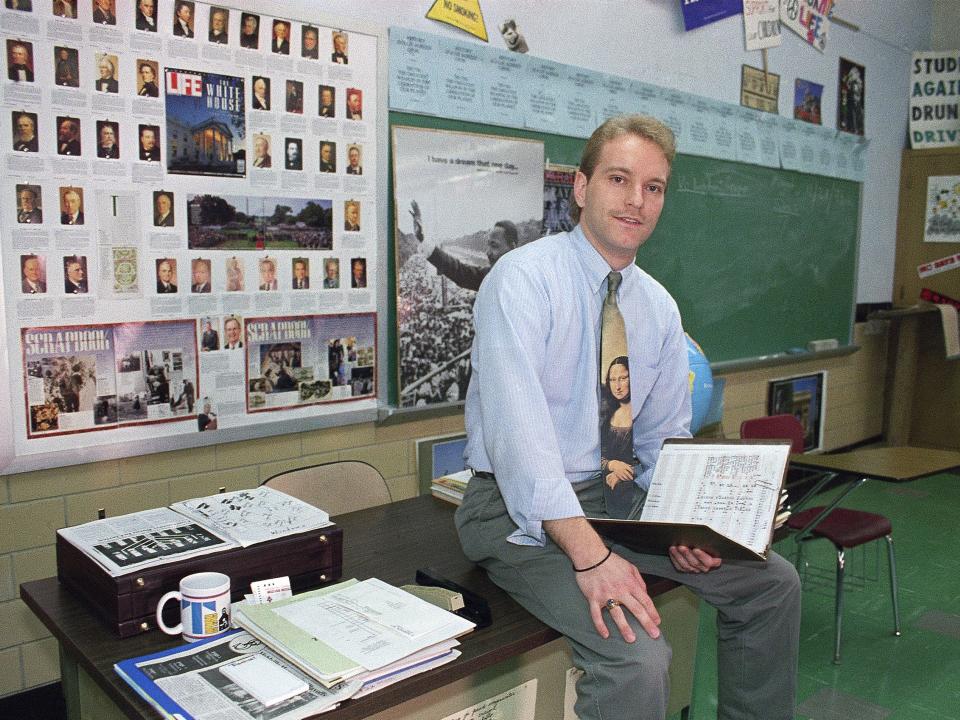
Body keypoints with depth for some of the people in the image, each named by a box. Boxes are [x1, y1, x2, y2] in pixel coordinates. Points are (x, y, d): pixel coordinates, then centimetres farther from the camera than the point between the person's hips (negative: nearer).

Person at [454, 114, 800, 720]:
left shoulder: (660, 308, 7)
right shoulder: (523, 279, -15)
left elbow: (667, 436, 13)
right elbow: (519, 430, -25)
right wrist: (590, 556, -31)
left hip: (618, 496, 7)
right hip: (522, 511, -7)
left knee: (773, 581, 0)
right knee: (637, 657, -27)